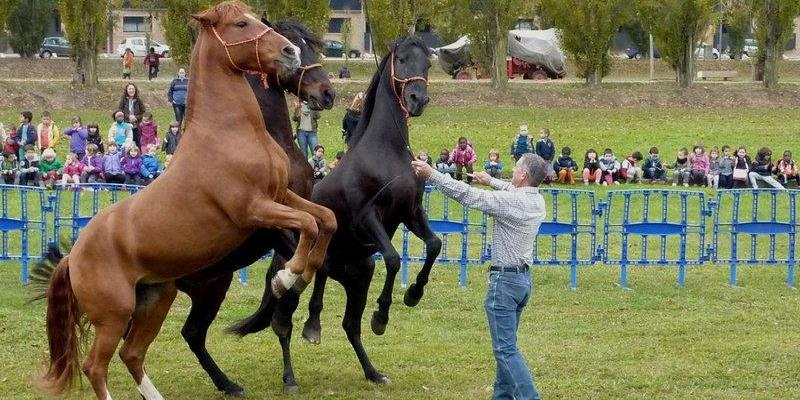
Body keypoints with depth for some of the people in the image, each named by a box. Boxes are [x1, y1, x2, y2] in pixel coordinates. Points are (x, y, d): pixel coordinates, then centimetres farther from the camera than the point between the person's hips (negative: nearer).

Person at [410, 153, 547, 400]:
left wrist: (431, 174, -10)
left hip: (505, 279, -9)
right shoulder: (537, 201, 4)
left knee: (506, 349, -8)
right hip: (524, 278, 9)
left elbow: (466, 195, -16)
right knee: (506, 345, 17)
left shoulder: (509, 202, -19)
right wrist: (491, 181, 39)